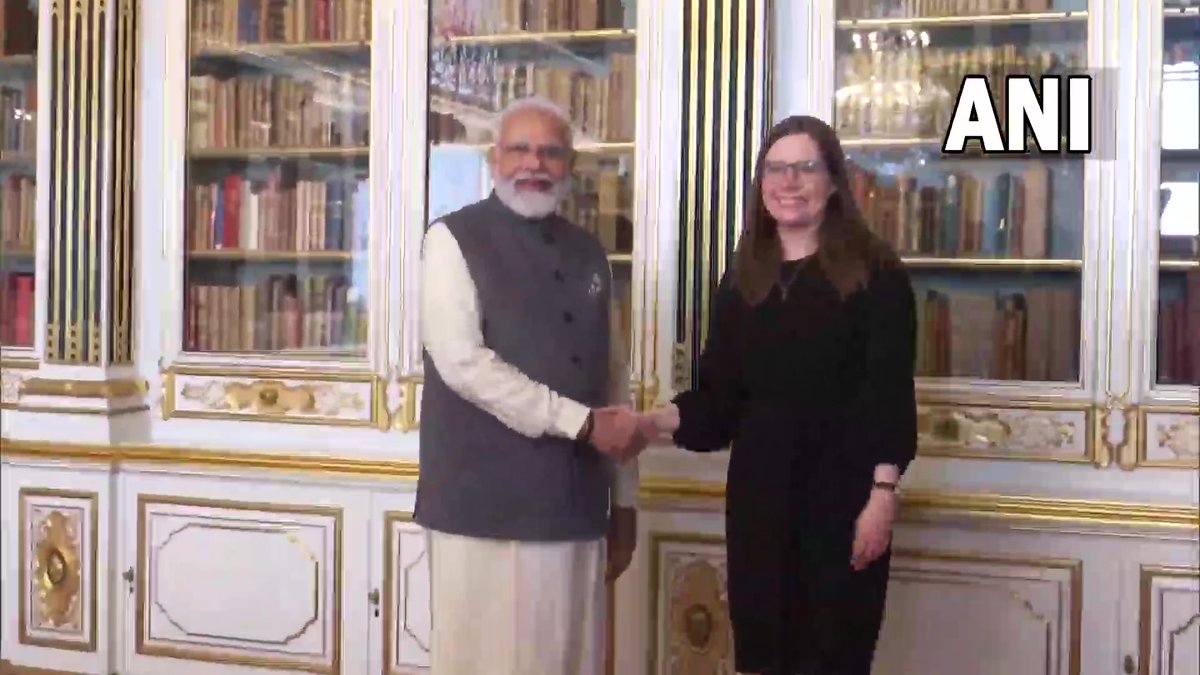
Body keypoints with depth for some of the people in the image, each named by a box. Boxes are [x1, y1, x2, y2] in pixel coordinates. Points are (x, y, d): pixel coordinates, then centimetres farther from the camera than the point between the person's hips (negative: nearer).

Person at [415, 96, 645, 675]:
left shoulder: (589, 255, 14)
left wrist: (624, 501, 12)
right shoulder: (455, 239, -3)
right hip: (485, 506, -5)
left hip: (575, 508, 5)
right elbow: (462, 362, -15)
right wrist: (582, 423, -15)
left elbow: (613, 380, 15)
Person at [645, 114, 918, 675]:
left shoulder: (874, 272, -3)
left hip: (842, 490, -4)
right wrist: (653, 420, -8)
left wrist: (882, 492, -16)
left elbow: (890, 392, -9)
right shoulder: (743, 280, 10)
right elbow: (720, 395, 8)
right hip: (759, 490, 4)